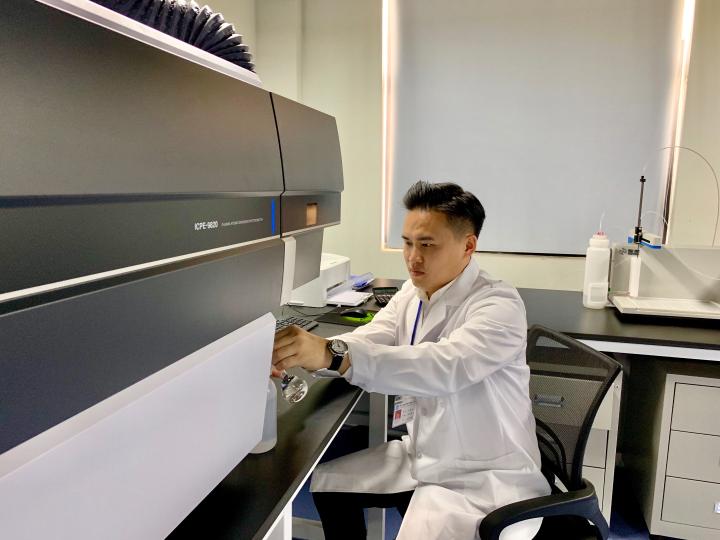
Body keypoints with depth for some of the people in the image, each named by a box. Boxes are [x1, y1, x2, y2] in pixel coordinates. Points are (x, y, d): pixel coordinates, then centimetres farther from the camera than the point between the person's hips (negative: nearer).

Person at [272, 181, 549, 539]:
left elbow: (443, 368, -39)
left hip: (484, 477, -6)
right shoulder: (411, 294, 0)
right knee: (327, 483, 10)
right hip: (422, 456, 7)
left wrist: (332, 354, -48)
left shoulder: (500, 305, -23)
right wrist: (306, 351, -30)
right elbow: (365, 341, -11)